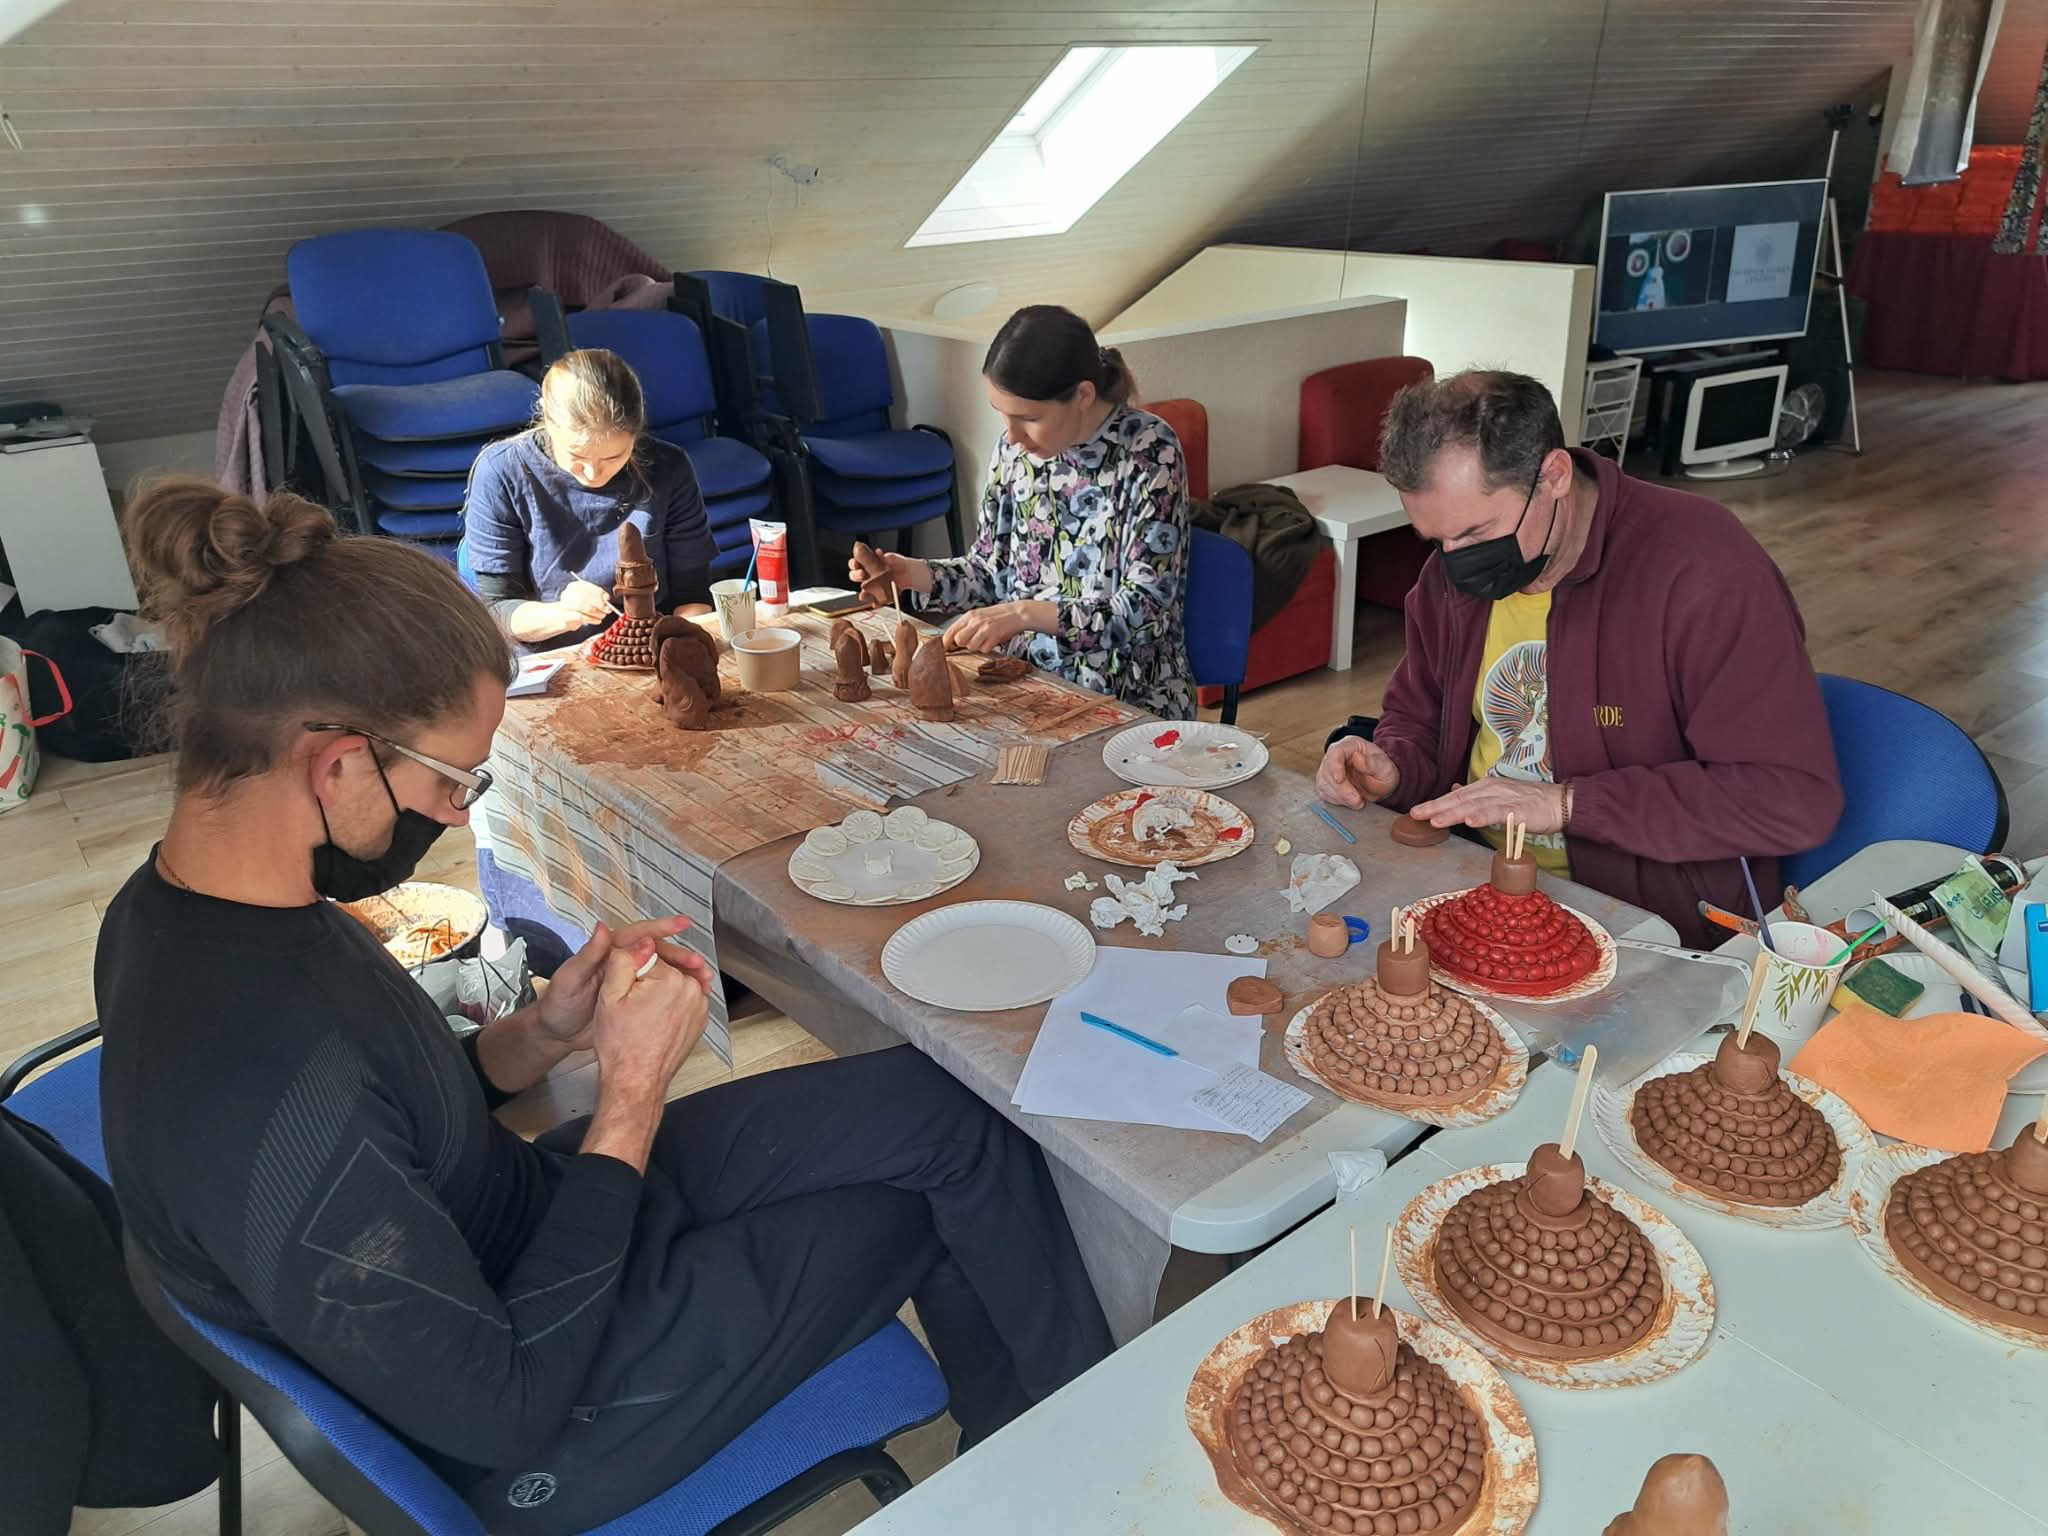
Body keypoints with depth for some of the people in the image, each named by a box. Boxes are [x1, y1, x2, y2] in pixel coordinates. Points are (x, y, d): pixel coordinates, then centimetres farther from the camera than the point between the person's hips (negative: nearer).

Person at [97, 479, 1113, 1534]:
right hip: (545, 1436, -7)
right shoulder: (273, 1098, -38)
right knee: (940, 1196, 5)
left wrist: (542, 1034, -10)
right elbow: (502, 1407, -27)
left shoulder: (183, 904, -9)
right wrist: (632, 1092, -24)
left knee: (942, 1108, 6)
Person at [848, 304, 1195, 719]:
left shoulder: (1149, 451, -14)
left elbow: (1146, 609, -17)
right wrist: (912, 575, -5)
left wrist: (1025, 614, -27)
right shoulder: (1018, 447, 3)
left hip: (1128, 701, -5)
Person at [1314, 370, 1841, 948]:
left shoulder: (1704, 570, -19)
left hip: (1650, 925, -6)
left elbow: (1798, 797, -22)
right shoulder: (1452, 572, 3)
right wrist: (1391, 770, -7)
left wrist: (1566, 804, -23)